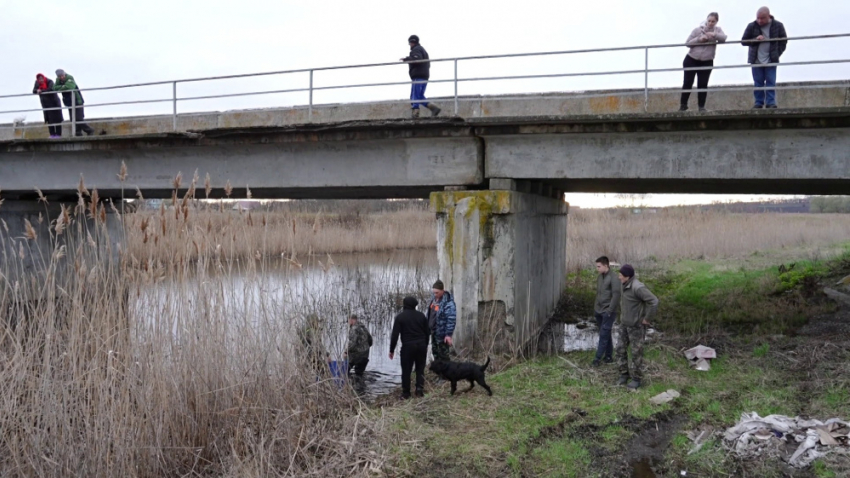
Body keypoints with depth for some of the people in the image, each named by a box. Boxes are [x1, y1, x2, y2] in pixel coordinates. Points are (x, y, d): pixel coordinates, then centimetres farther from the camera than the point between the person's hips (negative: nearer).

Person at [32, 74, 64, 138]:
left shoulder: (49, 81, -14)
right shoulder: (37, 83, 0)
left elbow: (51, 89, -29)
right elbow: (34, 91, -5)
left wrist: (42, 91, -29)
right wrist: (37, 90, -27)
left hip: (54, 103, -4)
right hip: (46, 105, 4)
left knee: (57, 119, -5)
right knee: (49, 120, 2)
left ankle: (58, 134, -3)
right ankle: (52, 134, 4)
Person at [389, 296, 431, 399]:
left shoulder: (400, 317, -5)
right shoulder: (421, 315, 6)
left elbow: (395, 335, -9)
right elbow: (428, 332, 9)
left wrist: (392, 350, -2)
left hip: (407, 346, -3)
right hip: (421, 345, 3)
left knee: (406, 370, 5)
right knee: (420, 368, 12)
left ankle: (406, 393, 9)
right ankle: (420, 389, -1)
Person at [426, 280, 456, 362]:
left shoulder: (448, 303, -22)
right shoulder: (434, 298, 4)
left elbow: (451, 320, -23)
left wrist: (449, 334, -23)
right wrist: (428, 326, 18)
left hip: (442, 333, -9)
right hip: (434, 331, 9)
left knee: (443, 355, -1)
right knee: (435, 352, 18)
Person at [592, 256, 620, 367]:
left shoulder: (613, 278, -15)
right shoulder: (599, 277, 10)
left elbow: (616, 295, -18)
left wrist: (610, 310, -18)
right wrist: (595, 308, 15)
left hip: (608, 311, -8)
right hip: (599, 310, 8)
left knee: (604, 334, -7)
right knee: (606, 334, 14)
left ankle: (598, 358, -5)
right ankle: (609, 355, 22)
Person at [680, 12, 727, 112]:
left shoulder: (718, 30, 3)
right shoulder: (698, 30, -5)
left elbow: (724, 38, -14)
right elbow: (687, 43, -5)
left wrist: (714, 34, -30)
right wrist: (699, 39, -19)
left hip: (706, 62, 1)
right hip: (691, 60, -1)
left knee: (703, 84, -1)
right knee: (688, 82, -2)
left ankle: (701, 106, 8)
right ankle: (683, 105, 9)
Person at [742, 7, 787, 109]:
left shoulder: (778, 26, -2)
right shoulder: (752, 26, -3)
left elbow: (784, 41, 8)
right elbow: (743, 41, 1)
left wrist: (777, 53, -1)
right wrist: (755, 39, -17)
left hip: (771, 60, 0)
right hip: (756, 60, 1)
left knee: (771, 82, -2)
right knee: (758, 83, 3)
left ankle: (771, 103, 0)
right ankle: (758, 103, 7)